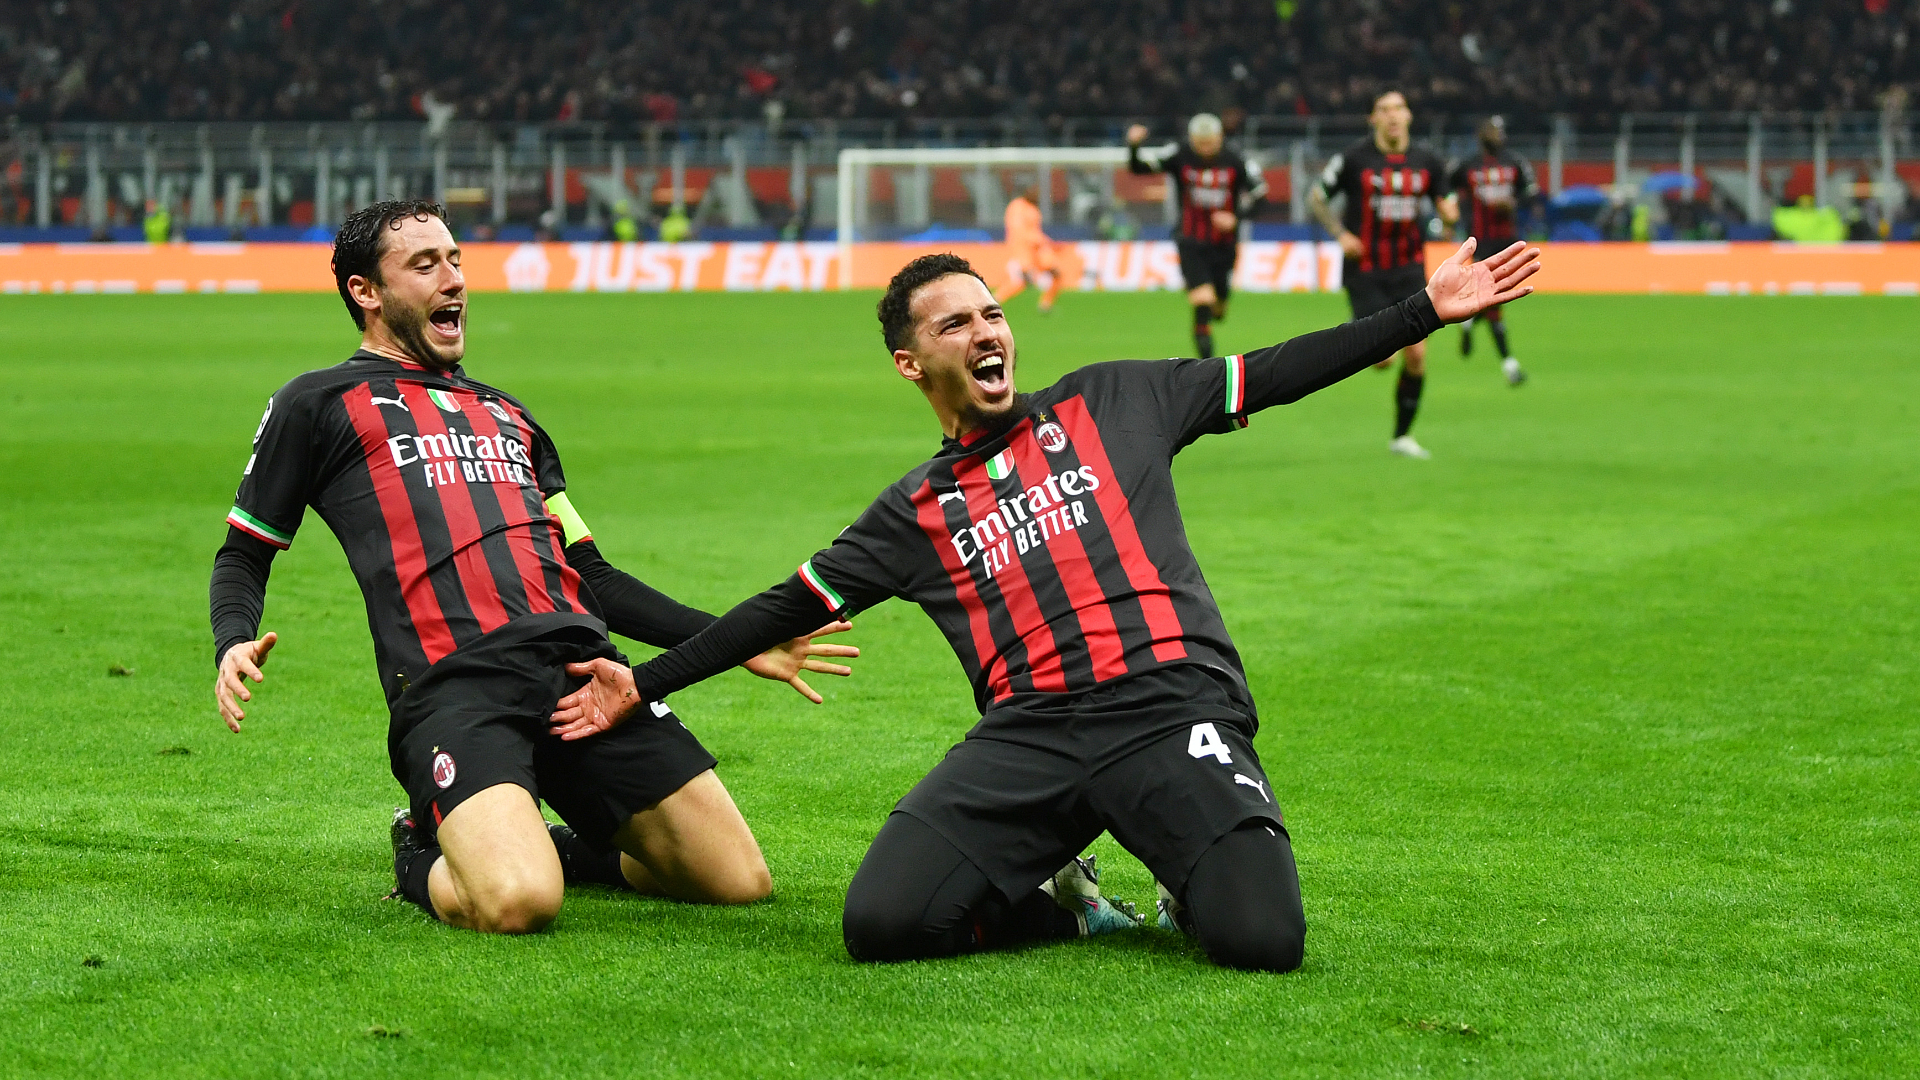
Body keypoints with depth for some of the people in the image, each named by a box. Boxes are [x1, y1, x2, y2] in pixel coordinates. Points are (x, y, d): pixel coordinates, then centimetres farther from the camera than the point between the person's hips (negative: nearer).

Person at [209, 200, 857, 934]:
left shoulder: (506, 413, 32)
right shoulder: (318, 405, 17)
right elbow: (244, 554, 16)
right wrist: (233, 645, -7)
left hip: (580, 663, 5)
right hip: (452, 682, -5)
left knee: (740, 881, -5)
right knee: (518, 902, -30)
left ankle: (559, 847, 19)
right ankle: (426, 860, 5)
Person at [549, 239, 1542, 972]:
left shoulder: (1109, 405, 17)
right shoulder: (917, 513, 19)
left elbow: (1274, 376, 16)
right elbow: (785, 609, 23)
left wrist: (1425, 311, 9)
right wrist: (645, 683, 20)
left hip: (1172, 710, -2)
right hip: (1028, 735, 2)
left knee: (1262, 939, -27)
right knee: (880, 923, -21)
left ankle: (1192, 888, 11)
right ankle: (1061, 904, 8)